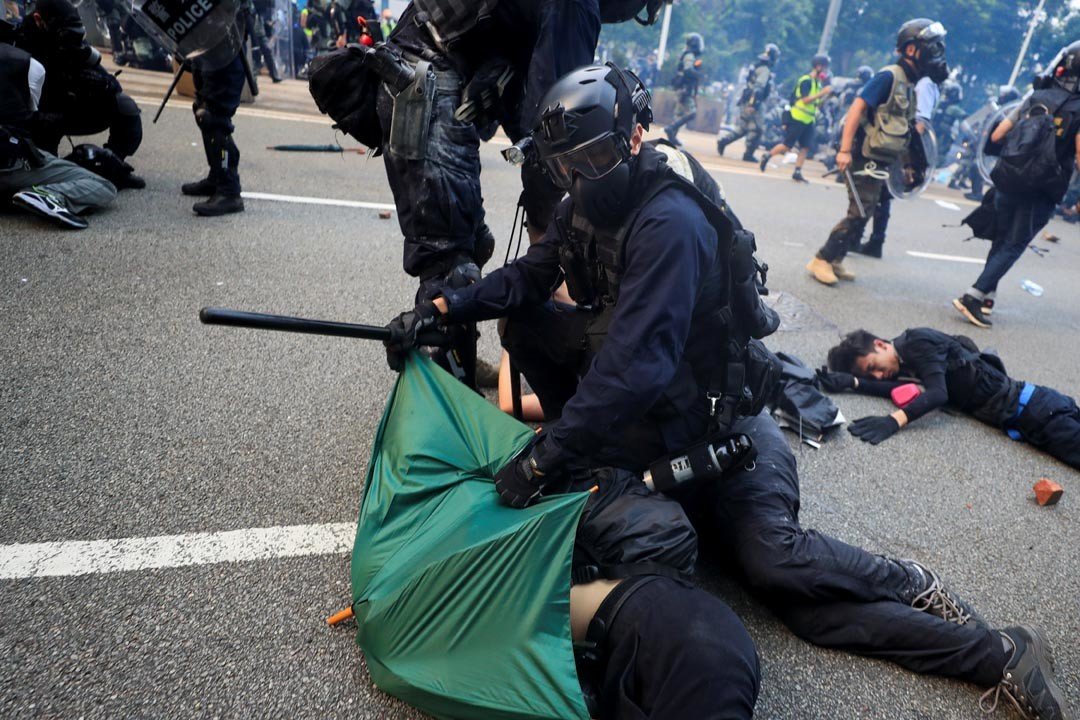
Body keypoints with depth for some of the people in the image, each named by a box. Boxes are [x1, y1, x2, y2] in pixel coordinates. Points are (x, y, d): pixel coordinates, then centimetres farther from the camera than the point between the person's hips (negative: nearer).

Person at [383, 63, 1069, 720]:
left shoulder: (671, 223, -28)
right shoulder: (588, 206, 0)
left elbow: (636, 363, -36)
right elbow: (525, 279, 8)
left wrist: (549, 454, -35)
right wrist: (442, 307, -6)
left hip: (711, 416, -7)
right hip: (640, 410, 8)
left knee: (775, 562, -20)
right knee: (524, 323, 0)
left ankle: (998, 650, 1)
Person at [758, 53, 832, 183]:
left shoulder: (818, 82, 13)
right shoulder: (806, 80, -13)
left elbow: (817, 102, 16)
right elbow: (805, 100, -24)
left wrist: (826, 94, 1)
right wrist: (822, 92, -25)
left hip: (808, 120, 8)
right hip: (798, 118, -8)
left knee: (806, 147, 1)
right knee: (787, 145, -5)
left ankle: (797, 172, 4)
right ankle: (767, 156, 15)